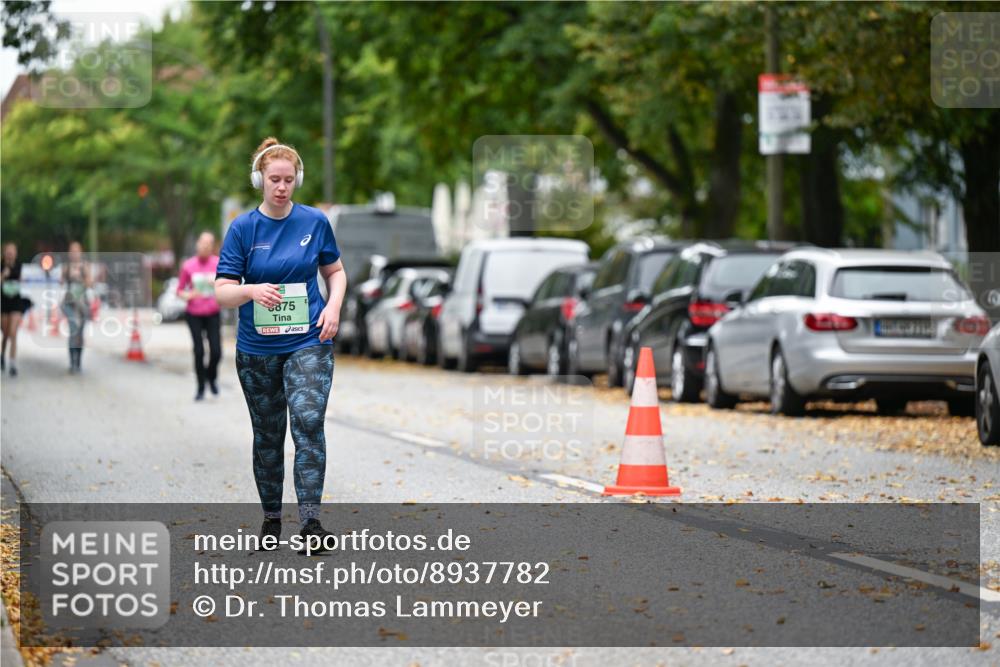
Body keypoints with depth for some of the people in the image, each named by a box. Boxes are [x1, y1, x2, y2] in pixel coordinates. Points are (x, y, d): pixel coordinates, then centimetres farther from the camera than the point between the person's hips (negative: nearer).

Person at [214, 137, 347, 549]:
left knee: (309, 422, -18)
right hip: (257, 349, 1)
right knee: (267, 434, 11)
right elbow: (222, 293, -8)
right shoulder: (243, 229, -5)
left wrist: (334, 306, -6)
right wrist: (251, 290, -29)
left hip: (308, 343, -1)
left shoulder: (314, 222, 0)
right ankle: (271, 516, 26)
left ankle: (310, 519, -21)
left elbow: (335, 271, 13)